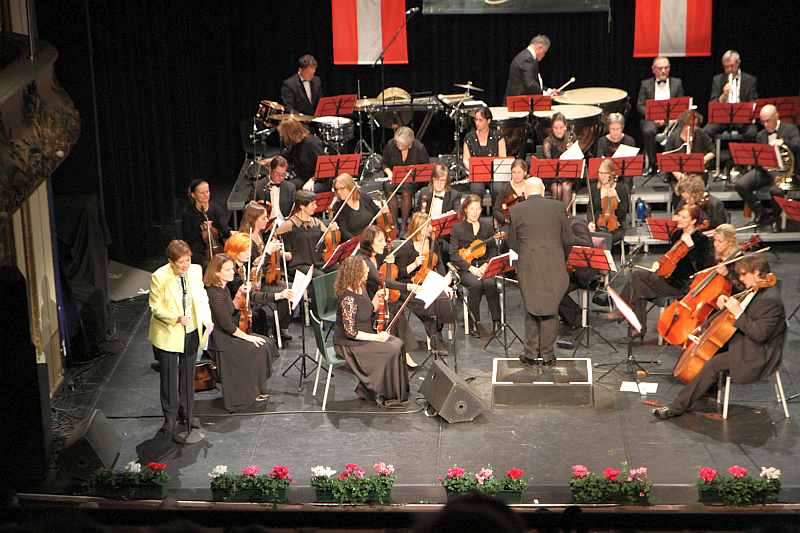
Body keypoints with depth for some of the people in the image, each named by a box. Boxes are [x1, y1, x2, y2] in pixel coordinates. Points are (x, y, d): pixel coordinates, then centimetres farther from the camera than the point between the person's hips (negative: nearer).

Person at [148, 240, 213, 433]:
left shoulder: (196, 271, -4)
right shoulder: (159, 277, -18)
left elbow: (202, 297, 10)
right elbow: (156, 308, -13)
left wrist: (207, 319, -5)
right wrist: (176, 318, -27)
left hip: (191, 332, 4)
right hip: (168, 335, -4)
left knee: (188, 373, 14)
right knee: (169, 374, 6)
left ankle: (187, 412, 30)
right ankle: (170, 415, 22)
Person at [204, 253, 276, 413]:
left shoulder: (222, 289, 8)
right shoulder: (215, 294, -25)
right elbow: (226, 324, -25)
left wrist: (239, 295, 3)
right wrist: (247, 337, -16)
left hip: (228, 336, 11)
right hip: (221, 343, -11)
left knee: (268, 343, 5)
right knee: (260, 348, -15)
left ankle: (255, 387, 13)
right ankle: (254, 391, 0)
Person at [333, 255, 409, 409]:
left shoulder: (361, 289, 3)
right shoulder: (348, 299, -25)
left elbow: (370, 310, 20)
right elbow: (350, 332, -24)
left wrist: (377, 297, 1)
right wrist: (376, 337, -22)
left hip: (366, 335, 9)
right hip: (349, 344, -9)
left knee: (398, 343, -4)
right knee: (392, 350, -17)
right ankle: (385, 397, -3)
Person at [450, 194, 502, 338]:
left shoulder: (487, 226, 14)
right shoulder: (457, 228, 5)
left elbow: (493, 250, 12)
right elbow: (454, 255, -3)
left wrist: (487, 264, -8)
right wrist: (470, 267, -16)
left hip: (484, 266, 2)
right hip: (465, 269, -2)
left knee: (489, 283, -32)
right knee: (476, 284, -34)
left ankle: (496, 320, -20)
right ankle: (473, 323, -18)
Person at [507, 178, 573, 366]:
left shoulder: (515, 211, -2)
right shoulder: (557, 207, -1)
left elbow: (512, 243, 4)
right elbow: (568, 239, 3)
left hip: (528, 267, 0)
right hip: (554, 266, 0)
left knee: (531, 310, 11)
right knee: (550, 310, 8)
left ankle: (531, 353, 14)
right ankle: (547, 354, 11)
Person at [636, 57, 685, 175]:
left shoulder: (677, 83, 18)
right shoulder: (646, 84, 15)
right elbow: (640, 106, 4)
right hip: (651, 118, 0)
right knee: (648, 131, -35)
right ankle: (652, 164, -22)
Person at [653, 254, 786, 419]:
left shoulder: (770, 300, -24)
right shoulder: (757, 291, 9)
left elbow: (759, 334, -31)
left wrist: (738, 313, -31)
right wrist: (726, 304, 1)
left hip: (757, 358, -11)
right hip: (745, 344, 11)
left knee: (713, 365, -21)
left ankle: (677, 407, -16)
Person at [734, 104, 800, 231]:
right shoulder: (761, 135, 19)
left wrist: (782, 141, -29)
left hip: (783, 170, -5)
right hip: (764, 169, 5)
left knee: (776, 190, -37)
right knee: (740, 185, -19)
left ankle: (775, 217, -4)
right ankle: (761, 214, -1)